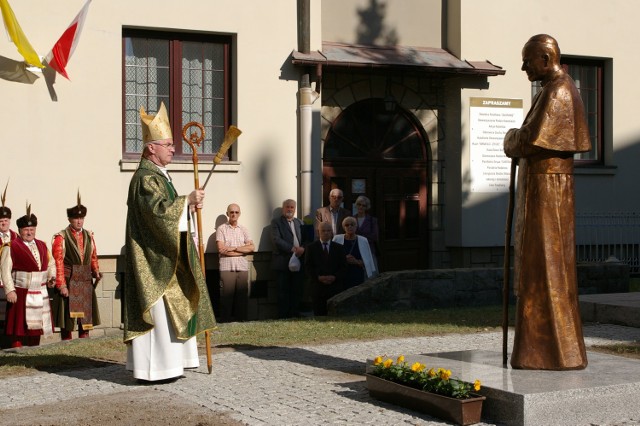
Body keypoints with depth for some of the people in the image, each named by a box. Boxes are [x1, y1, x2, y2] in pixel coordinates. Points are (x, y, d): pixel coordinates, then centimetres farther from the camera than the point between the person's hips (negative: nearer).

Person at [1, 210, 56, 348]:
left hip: (40, 294, 6)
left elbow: (51, 264, 22)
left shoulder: (42, 246, 14)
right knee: (19, 327, -5)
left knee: (36, 326, 9)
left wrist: (51, 277, 2)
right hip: (20, 294, -6)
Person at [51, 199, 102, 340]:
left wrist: (96, 272, -1)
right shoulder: (61, 237, -3)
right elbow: (58, 262, -8)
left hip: (86, 284, 5)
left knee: (86, 321, 6)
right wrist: (61, 285, -13)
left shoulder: (89, 236, 12)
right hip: (68, 284, -5)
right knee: (67, 323, -2)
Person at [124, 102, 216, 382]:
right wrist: (187, 200, -20)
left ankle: (166, 363, 18)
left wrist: (187, 206, 8)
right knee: (156, 310, -9)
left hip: (164, 256, 11)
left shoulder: (159, 175, 18)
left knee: (170, 308, 12)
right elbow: (157, 209, -27)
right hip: (153, 257, -11)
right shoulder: (145, 178, -14)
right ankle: (152, 369, -5)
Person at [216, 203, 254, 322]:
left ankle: (241, 320, 8)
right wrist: (243, 250, -3)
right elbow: (221, 249, -7)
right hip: (227, 267, -3)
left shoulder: (243, 229, 16)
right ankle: (225, 321, 0)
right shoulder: (221, 229, 5)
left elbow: (252, 247, 4)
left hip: (242, 267, 3)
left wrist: (234, 248, -7)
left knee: (242, 296, 2)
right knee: (227, 296, -6)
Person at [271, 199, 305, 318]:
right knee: (283, 292, -3)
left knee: (297, 291, 3)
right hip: (283, 263, -4)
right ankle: (283, 317, 1)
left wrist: (302, 248, -8)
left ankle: (295, 315, 9)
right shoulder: (276, 222, 4)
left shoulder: (299, 222, 20)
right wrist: (293, 249, -16)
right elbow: (276, 240, -10)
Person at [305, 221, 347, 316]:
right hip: (318, 286, 0)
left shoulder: (339, 248, 11)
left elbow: (343, 267, 6)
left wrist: (335, 277, -11)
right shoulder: (311, 247, 8)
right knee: (319, 315, -1)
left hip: (335, 287, 1)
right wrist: (318, 277, -12)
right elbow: (308, 267, 3)